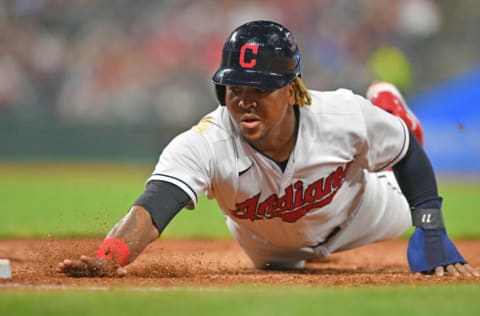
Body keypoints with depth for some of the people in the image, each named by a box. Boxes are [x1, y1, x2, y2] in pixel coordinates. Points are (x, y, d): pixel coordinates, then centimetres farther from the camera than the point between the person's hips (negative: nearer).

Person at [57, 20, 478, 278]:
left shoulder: (343, 116, -40)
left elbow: (410, 153, -19)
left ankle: (386, 109, 48)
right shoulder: (205, 144, -45)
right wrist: (107, 260, -80)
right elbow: (153, 207, -61)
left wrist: (432, 232, -24)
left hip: (356, 217, -1)